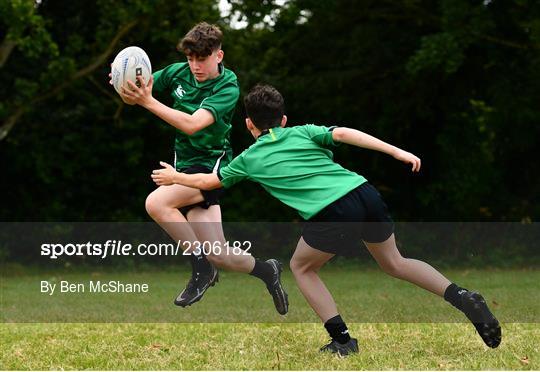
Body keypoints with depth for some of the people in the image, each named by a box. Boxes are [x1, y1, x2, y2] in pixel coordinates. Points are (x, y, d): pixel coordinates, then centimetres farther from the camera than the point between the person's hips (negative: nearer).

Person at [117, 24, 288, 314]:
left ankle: (201, 267, -13)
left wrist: (148, 101, -36)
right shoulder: (177, 72, -1)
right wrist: (129, 91, -22)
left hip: (211, 166, -5)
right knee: (219, 256, 1)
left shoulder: (228, 87, -16)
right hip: (185, 166, 5)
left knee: (156, 203, -29)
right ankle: (267, 271, 30)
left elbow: (192, 124, -30)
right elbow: (133, 96, 3)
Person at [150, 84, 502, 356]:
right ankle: (463, 298, 6)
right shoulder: (303, 132, 22)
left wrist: (175, 177, 53)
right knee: (394, 262, 24)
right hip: (366, 193, 4)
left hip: (334, 214, -4)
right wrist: (396, 151, -1)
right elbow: (344, 133, 4)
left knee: (301, 267, 22)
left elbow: (208, 181, 35)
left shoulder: (249, 159, 20)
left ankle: (342, 339, 10)